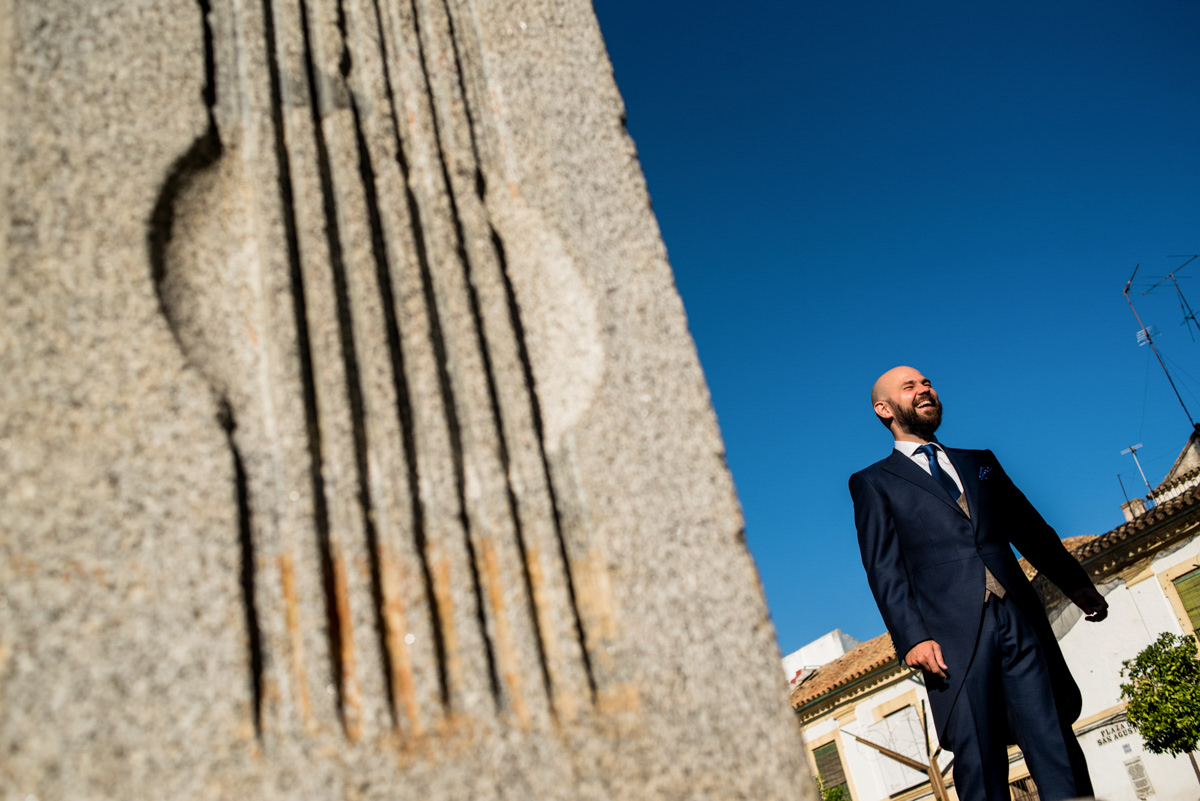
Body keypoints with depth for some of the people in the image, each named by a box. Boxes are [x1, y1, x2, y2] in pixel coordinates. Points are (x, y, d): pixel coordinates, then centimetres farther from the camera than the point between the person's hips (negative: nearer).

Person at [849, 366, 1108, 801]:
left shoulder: (980, 461, 25)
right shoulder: (873, 483, 10)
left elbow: (1032, 530, 22)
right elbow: (884, 569, 0)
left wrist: (1076, 583, 8)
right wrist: (911, 636, -12)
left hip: (1020, 618, 4)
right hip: (953, 634, -4)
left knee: (1057, 748, -1)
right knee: (979, 762, -5)